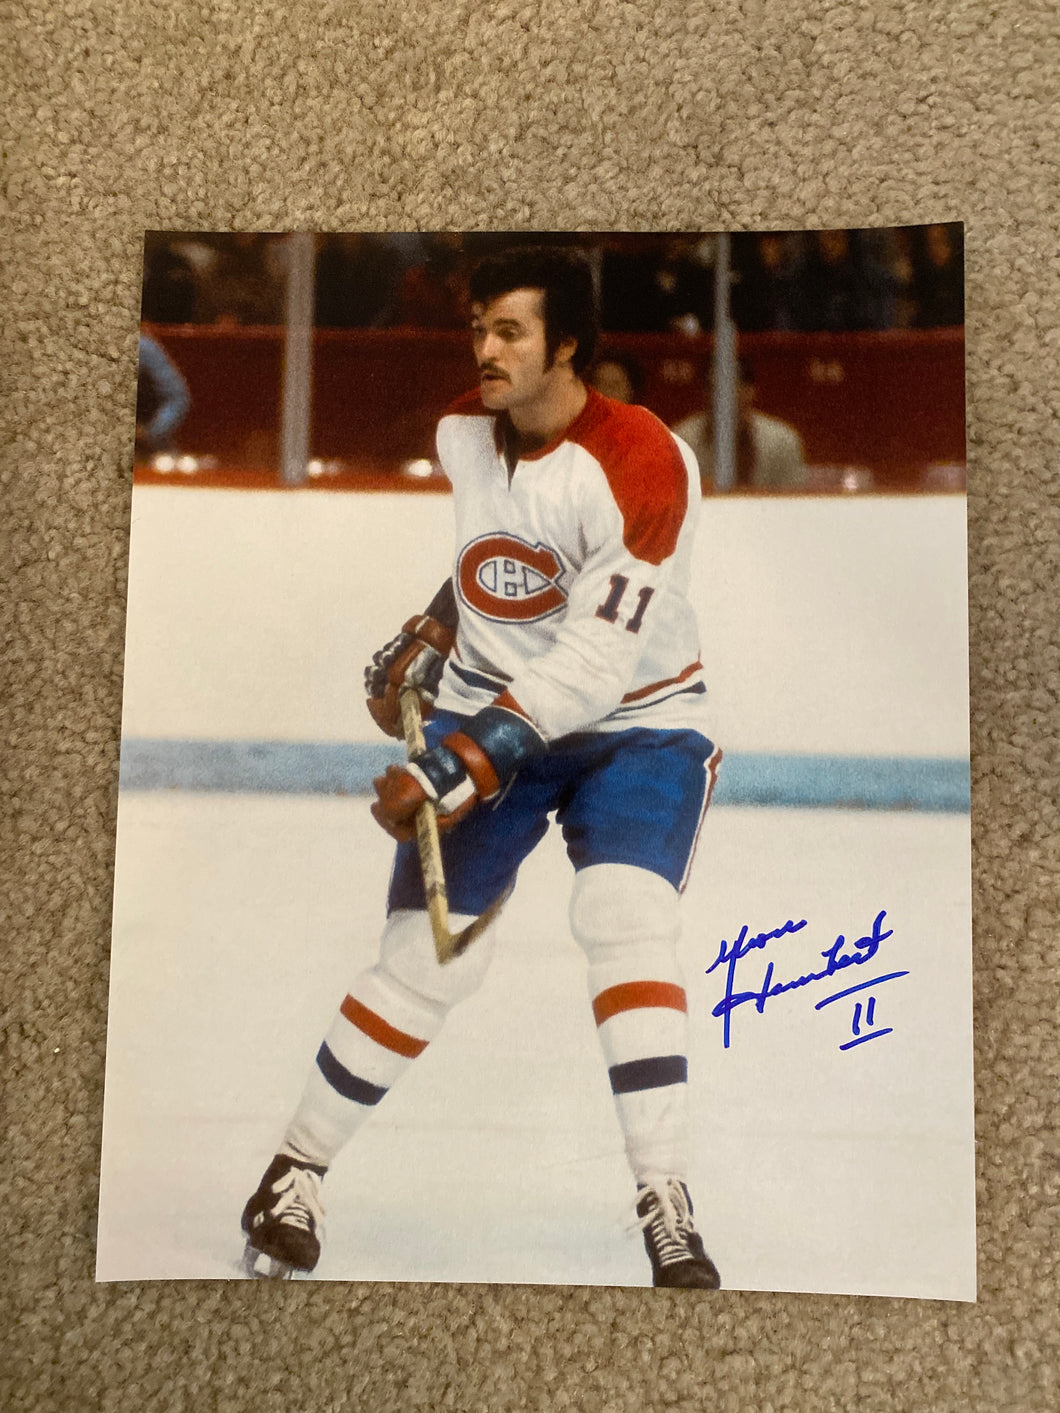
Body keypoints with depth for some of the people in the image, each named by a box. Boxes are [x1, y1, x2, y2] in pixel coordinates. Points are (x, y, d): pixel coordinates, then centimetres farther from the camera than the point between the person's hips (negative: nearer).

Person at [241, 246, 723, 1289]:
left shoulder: (642, 464, -22)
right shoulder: (462, 432, -2)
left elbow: (597, 660, -28)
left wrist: (468, 763, -32)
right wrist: (427, 638, 9)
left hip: (634, 722, -3)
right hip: (484, 709, 3)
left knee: (625, 925, -23)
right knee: (430, 953, -1)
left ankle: (667, 1208, -11)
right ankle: (294, 1174, 15)